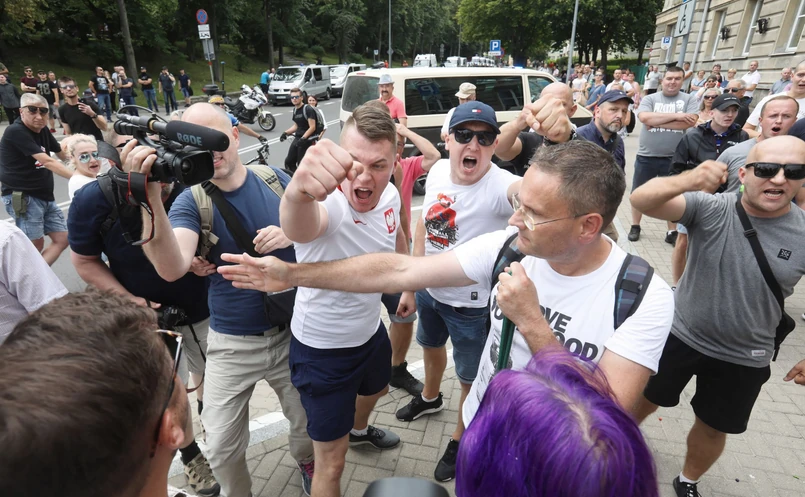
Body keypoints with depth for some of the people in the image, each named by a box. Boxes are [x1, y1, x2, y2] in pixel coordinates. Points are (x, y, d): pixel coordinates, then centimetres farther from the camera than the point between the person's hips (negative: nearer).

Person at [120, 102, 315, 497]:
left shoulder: (276, 179, -5)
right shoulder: (191, 201, -13)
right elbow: (172, 269, -31)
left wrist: (291, 233, -19)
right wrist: (150, 196, -44)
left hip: (292, 332, 2)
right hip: (232, 344, -1)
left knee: (309, 423, 19)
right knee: (221, 449, 9)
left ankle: (305, 462, 54)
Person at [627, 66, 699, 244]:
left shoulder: (689, 99, 2)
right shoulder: (650, 99, 1)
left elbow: (690, 122, -14)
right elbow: (644, 117, -18)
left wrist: (656, 121, -15)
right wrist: (676, 116, -17)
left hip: (674, 158, 0)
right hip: (646, 156, 0)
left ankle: (672, 231, 25)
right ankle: (635, 226, 28)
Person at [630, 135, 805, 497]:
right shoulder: (710, 208, -19)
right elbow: (641, 200, -35)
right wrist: (687, 181, -55)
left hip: (744, 358, 2)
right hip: (680, 335, -1)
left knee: (713, 428, 21)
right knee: (644, 399, 18)